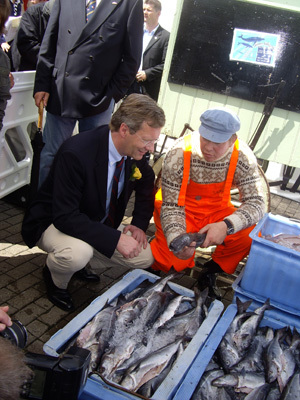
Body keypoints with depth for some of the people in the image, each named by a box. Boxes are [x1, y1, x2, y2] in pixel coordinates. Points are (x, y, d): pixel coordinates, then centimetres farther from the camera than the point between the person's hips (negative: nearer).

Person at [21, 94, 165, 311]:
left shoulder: (134, 150, -12)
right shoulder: (76, 153, -34)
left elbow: (146, 183, 9)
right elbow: (65, 217, -34)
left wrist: (140, 224, -6)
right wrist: (116, 238, -37)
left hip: (99, 222, 7)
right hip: (53, 222, -6)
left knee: (144, 257, -5)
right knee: (78, 252, -38)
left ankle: (77, 259, 16)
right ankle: (55, 279, 1)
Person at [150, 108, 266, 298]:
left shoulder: (243, 157, -20)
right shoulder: (178, 155, -25)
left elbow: (256, 203, -19)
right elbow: (171, 207, -20)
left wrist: (227, 225, -38)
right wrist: (175, 238, -40)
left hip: (216, 212, 2)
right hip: (183, 211, -2)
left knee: (251, 235, -23)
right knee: (173, 260, -21)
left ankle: (211, 270, 3)